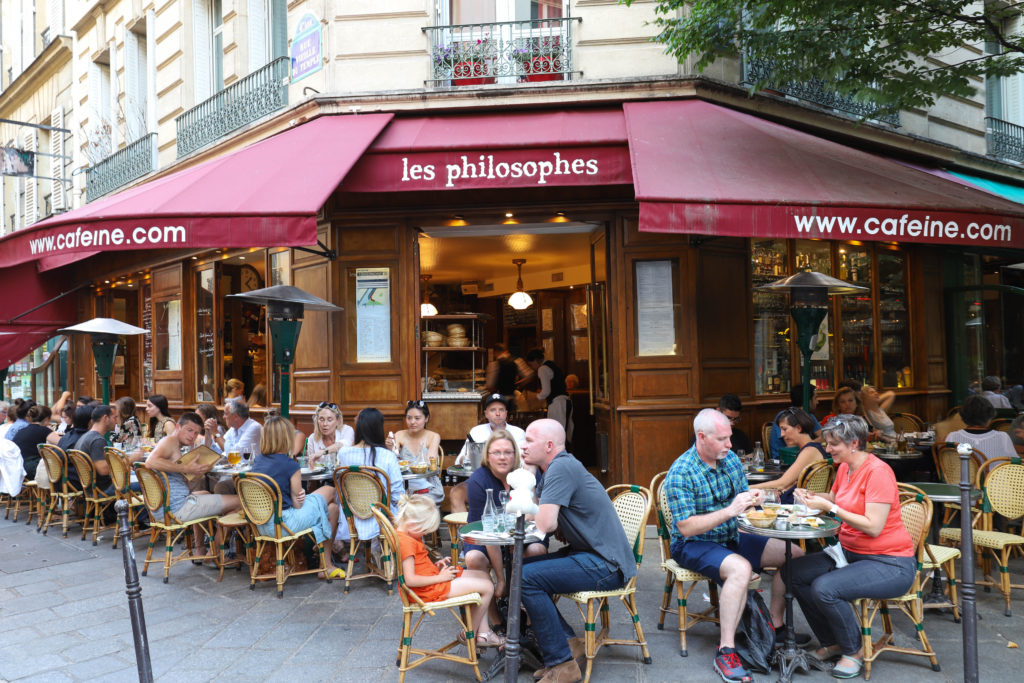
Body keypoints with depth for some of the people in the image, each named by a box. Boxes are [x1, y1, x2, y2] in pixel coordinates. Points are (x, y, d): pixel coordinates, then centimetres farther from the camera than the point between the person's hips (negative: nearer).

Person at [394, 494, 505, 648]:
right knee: (487, 588, -11)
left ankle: (483, 633, 12)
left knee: (483, 576, 15)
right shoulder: (406, 542, -24)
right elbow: (410, 580, -29)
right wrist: (440, 577, -20)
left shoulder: (410, 535, 10)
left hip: (433, 579, 12)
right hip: (430, 589, -12)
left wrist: (436, 565, 5)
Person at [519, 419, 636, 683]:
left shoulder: (562, 467, -18)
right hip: (587, 554, 10)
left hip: (606, 566, -10)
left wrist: (537, 515, -4)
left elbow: (546, 524, -26)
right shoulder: (553, 469, 13)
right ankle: (567, 641, 10)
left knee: (526, 578, -20)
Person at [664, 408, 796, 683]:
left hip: (731, 537, 8)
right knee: (740, 568, -35)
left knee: (793, 554, 2)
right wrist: (730, 511, -31)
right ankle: (726, 651, -28)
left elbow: (741, 499, 15)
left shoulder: (731, 459, 1)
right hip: (693, 545, -8)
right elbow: (686, 527, -25)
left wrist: (752, 498, -11)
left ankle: (775, 626, 16)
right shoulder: (680, 473, -21)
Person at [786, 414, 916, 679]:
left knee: (825, 588, -29)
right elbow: (836, 498, 27)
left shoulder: (877, 471, -19)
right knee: (795, 571, -6)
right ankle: (831, 643, 11)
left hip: (889, 563, -9)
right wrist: (813, 497, 7)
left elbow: (873, 527, -24)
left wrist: (830, 507, -22)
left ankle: (853, 651, 0)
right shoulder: (844, 468, 6)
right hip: (850, 553, 9)